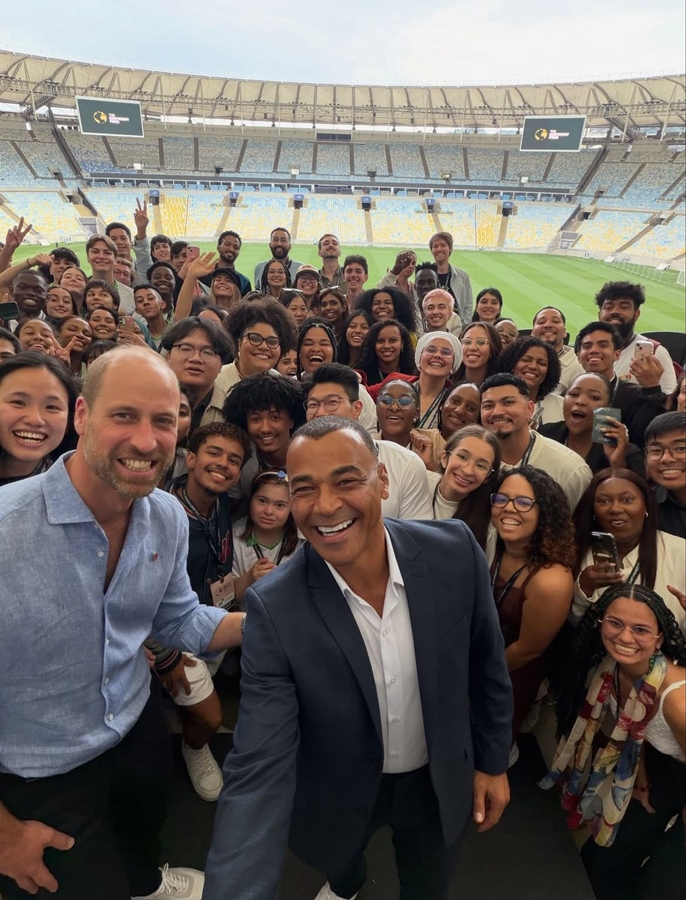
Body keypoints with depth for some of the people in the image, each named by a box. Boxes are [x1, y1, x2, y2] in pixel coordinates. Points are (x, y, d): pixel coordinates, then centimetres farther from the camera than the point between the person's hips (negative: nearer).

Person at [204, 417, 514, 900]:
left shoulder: (454, 551, -24)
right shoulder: (274, 607, -30)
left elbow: (486, 664, -8)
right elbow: (258, 768, -29)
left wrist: (492, 761, 1)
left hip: (438, 781, 0)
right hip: (339, 793, 1)